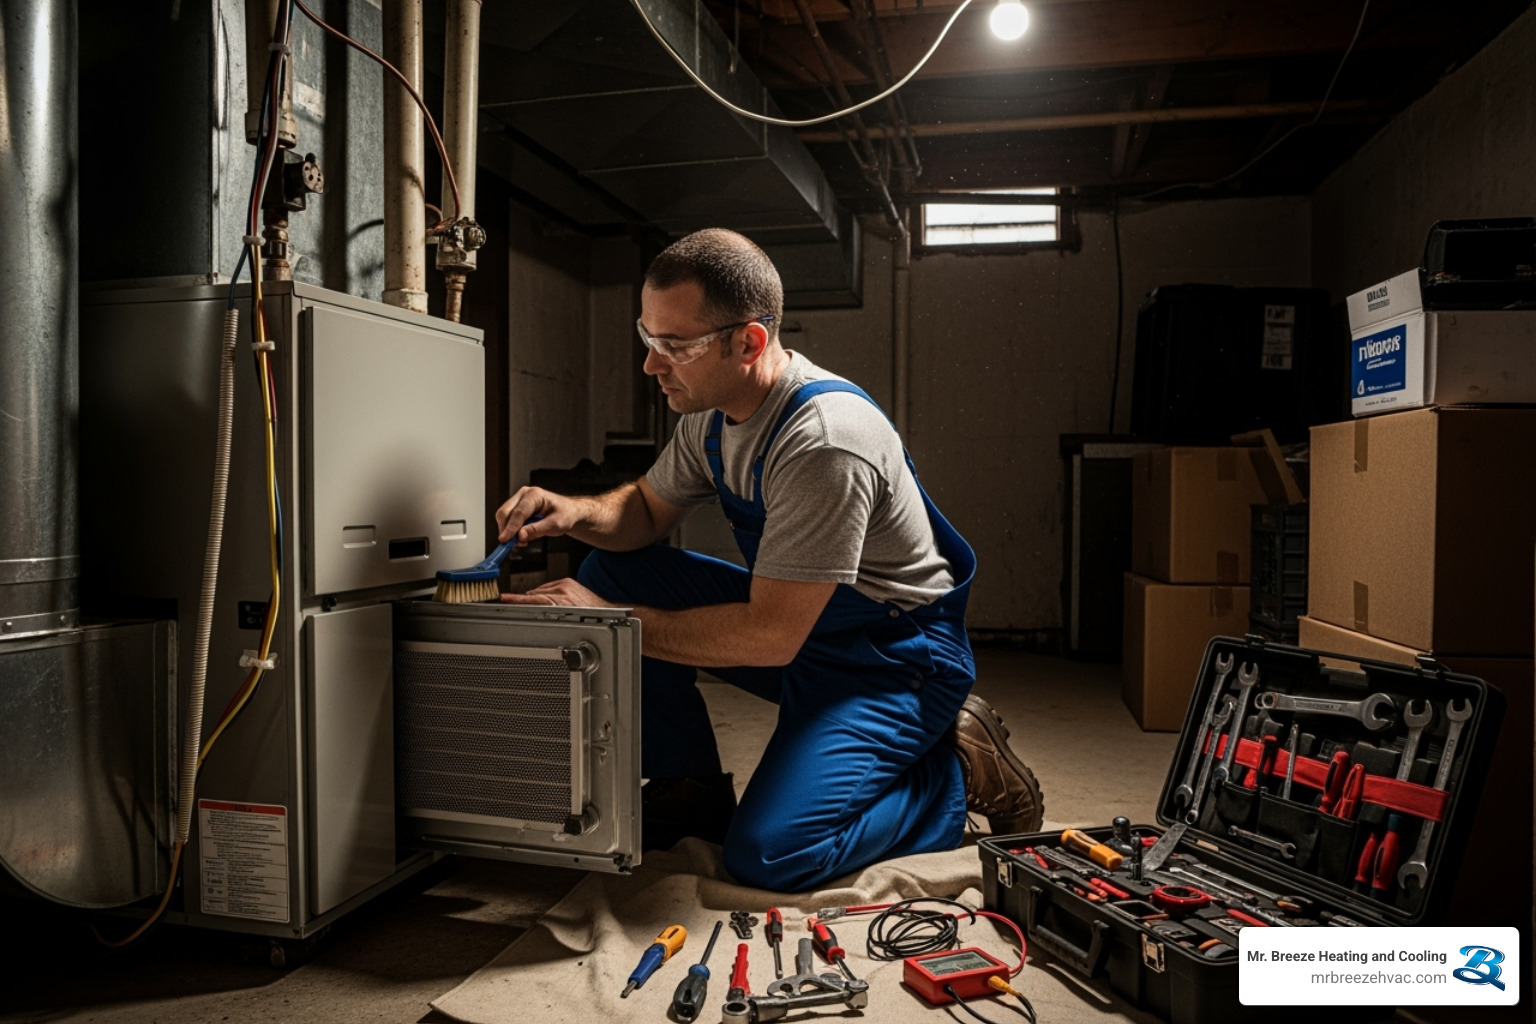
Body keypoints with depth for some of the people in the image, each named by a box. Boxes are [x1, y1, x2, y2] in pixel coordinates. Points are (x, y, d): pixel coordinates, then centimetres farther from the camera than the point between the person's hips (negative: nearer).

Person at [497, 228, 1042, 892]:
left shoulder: (826, 440, -31)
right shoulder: (713, 410, -4)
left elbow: (769, 636, -29)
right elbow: (648, 510, 10)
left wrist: (612, 619, -23)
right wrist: (576, 512, -13)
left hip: (896, 658, -8)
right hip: (795, 621, 8)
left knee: (768, 854, -24)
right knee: (611, 573, -3)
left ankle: (956, 775, 2)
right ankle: (691, 791, 8)